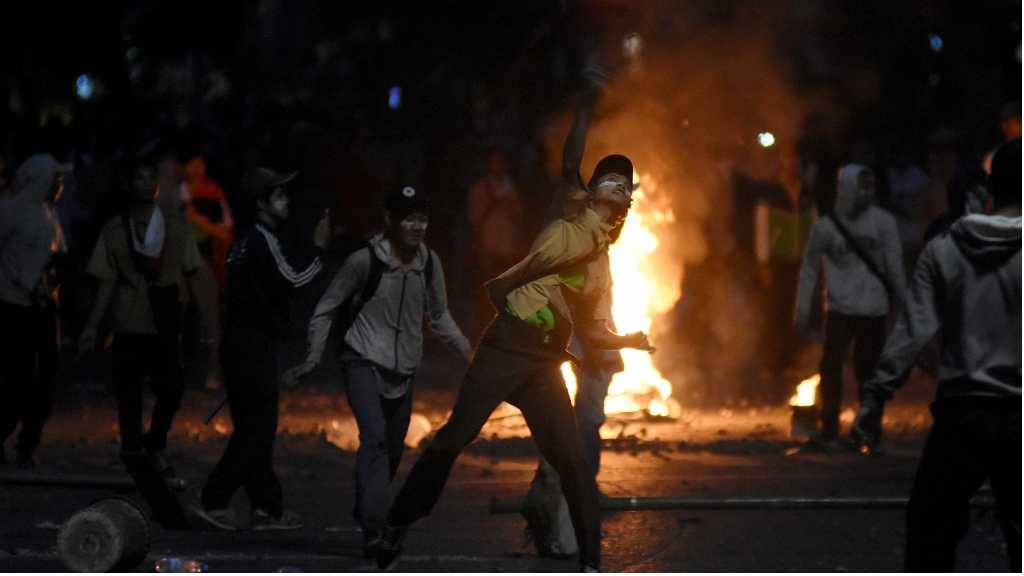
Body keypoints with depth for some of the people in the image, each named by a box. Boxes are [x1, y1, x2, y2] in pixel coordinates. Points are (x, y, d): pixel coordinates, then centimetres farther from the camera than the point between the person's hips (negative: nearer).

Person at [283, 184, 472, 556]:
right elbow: (326, 309, -3)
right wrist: (313, 358, -7)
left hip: (404, 370, 6)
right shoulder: (365, 260, -13)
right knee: (375, 436, -24)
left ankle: (364, 513, 34)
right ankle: (372, 529, -31)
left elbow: (439, 316, 16)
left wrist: (467, 350, 8)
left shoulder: (429, 262, 1)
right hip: (364, 362, -6)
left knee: (393, 450, 11)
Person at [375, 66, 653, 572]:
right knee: (456, 435, -11)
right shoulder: (576, 214, 5)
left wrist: (629, 341, 4)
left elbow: (589, 330, 21)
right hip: (507, 345, -5)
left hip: (546, 365, 5)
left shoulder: (603, 270, 20)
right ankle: (397, 526, 1)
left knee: (572, 462, -3)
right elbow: (570, 160, -10)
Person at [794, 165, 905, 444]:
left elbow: (894, 264, 0)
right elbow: (809, 269, 4)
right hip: (840, 309, 0)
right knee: (831, 368, -5)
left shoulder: (883, 222, -1)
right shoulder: (825, 227, -2)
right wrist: (802, 310, 3)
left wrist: (901, 302, -2)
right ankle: (829, 429, 2)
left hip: (874, 310, 0)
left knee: (868, 369, 5)